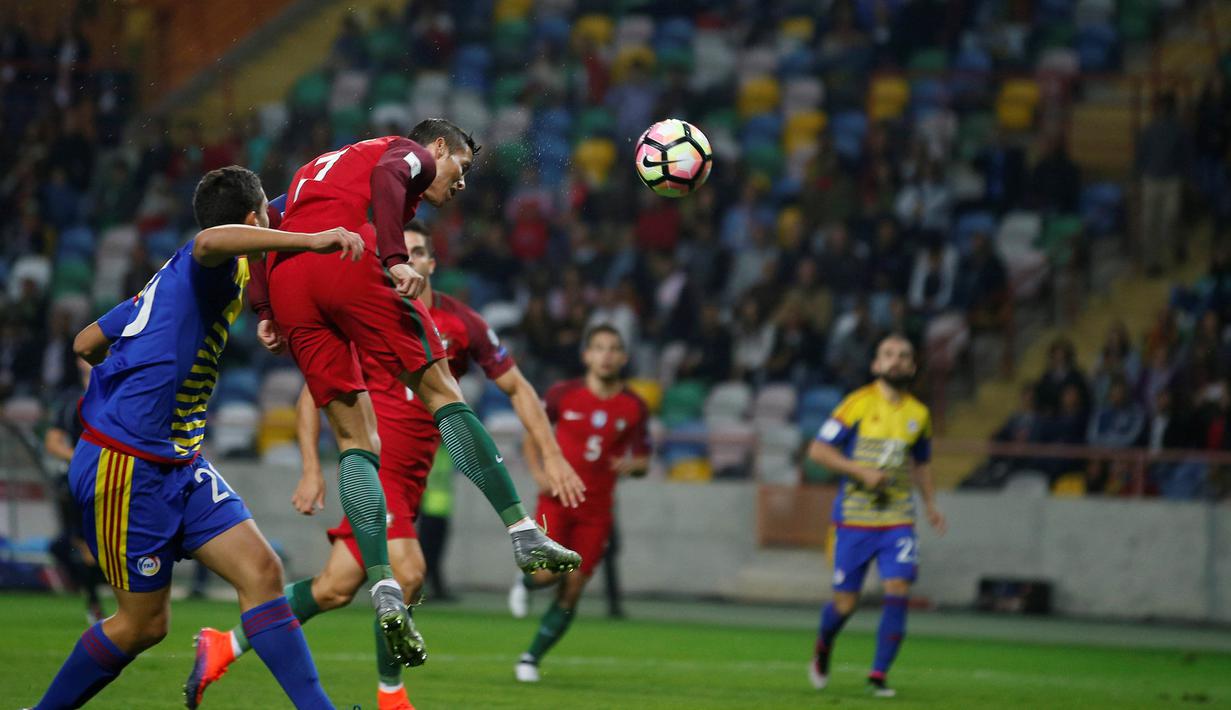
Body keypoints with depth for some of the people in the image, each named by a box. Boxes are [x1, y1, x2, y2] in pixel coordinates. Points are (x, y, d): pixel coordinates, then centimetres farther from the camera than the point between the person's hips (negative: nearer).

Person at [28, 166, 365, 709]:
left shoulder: (174, 278, 17)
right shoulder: (209, 267, -10)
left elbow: (86, 344, 25)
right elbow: (210, 241, -39)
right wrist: (309, 240, -47)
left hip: (177, 467, 10)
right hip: (126, 466, -10)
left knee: (261, 570, -3)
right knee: (143, 623, 0)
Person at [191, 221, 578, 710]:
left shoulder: (463, 324, 5)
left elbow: (516, 387, 13)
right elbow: (314, 393, 3)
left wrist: (551, 454, 3)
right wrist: (311, 469, -6)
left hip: (410, 478, 5)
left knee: (336, 588, 3)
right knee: (406, 574, -19)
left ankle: (226, 646, 18)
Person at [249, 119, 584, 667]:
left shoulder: (322, 167, 39)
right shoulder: (413, 154, 18)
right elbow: (387, 176, -7)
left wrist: (265, 313, 20)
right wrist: (396, 260, -19)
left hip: (285, 275, 6)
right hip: (350, 258, -6)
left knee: (355, 441, 6)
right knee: (440, 392, 3)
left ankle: (385, 593, -7)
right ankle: (524, 535, -4)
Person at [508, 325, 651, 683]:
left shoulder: (634, 408, 0)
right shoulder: (564, 395, -4)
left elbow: (643, 461, 7)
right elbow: (532, 431, 10)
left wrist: (631, 466, -17)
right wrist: (539, 473, -5)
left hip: (597, 509, 2)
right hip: (557, 501, -2)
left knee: (571, 592, -1)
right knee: (549, 572, -20)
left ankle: (531, 658, 14)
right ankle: (525, 584, 17)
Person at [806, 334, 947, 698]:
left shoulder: (919, 414, 9)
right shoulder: (859, 403, -5)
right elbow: (818, 450, -6)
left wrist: (930, 504, 12)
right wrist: (862, 471, -16)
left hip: (898, 520, 3)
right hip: (855, 518, -3)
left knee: (898, 593, -14)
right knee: (845, 603, 2)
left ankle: (878, 675, -6)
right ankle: (823, 650, 34)